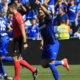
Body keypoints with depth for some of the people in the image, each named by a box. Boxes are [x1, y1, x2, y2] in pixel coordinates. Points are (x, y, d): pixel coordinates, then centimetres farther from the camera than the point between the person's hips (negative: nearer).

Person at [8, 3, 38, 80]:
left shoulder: (17, 17, -15)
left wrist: (24, 42, -22)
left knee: (15, 58, -6)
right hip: (16, 39, 10)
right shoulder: (15, 16, 16)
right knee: (17, 59, 11)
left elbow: (23, 30, -20)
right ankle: (33, 70, 14)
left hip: (19, 40, -10)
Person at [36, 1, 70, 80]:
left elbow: (47, 13, -34)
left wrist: (40, 5, -48)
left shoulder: (48, 19, -9)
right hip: (46, 45, 8)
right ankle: (63, 62, 23)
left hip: (53, 44, -8)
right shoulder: (40, 21, 14)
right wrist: (42, 42, 18)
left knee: (51, 64, -11)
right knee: (44, 64, 7)